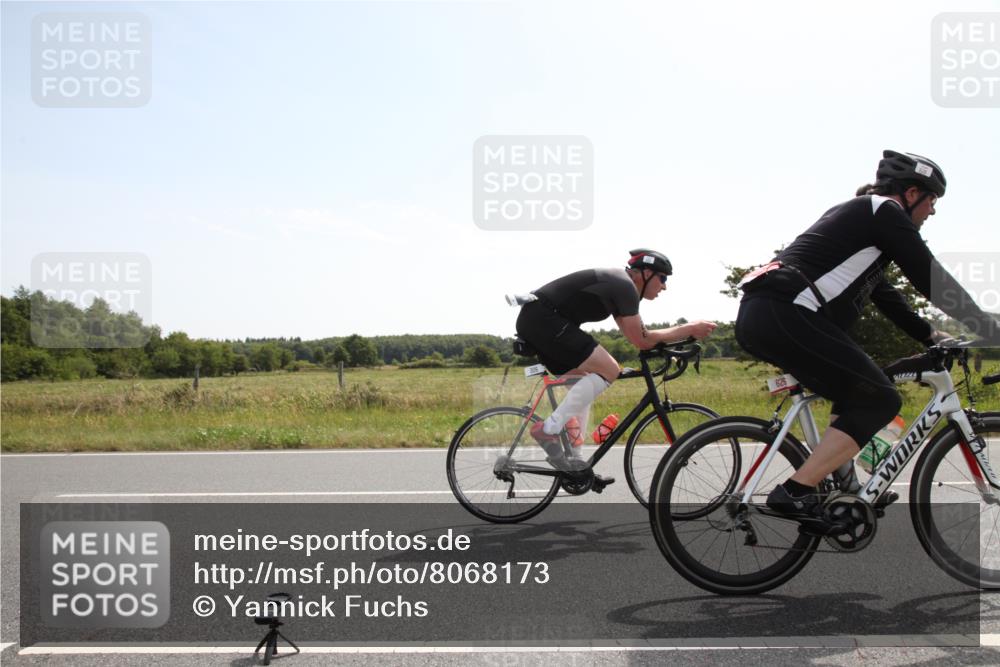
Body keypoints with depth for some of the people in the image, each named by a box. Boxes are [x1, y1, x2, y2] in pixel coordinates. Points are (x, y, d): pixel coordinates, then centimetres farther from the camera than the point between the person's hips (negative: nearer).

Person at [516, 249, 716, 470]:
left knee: (584, 385, 16)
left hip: (532, 321, 11)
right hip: (543, 318, -11)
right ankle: (549, 429, -13)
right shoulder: (625, 286, -10)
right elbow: (642, 340, -9)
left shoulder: (615, 284, 20)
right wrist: (690, 329, -4)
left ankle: (571, 459, 16)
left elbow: (637, 336, 23)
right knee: (608, 370, -14)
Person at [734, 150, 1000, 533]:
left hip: (757, 316, 10)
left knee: (857, 391, 23)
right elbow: (934, 281, 0)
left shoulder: (854, 216, 30)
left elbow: (885, 296, 35)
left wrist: (933, 337, 33)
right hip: (784, 315, -10)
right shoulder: (885, 212, 2)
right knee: (880, 401, -3)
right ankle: (794, 493, -11)